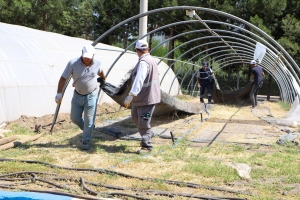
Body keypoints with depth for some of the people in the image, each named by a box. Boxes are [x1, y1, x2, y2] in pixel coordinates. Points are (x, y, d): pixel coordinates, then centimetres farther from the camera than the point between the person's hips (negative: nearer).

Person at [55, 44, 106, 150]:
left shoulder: (97, 63, -12)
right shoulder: (73, 63, -18)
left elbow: (100, 72, 13)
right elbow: (63, 78, -14)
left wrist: (104, 80, 30)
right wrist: (59, 93, -18)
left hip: (91, 95, -1)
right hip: (77, 95, 1)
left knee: (89, 119, -1)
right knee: (74, 118, 10)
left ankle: (86, 141, 12)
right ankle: (87, 130, 36)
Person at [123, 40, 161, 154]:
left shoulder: (144, 62, -22)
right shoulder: (151, 60, 13)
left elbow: (139, 80, -34)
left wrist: (131, 95, -39)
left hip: (147, 98, -11)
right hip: (140, 98, 11)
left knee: (143, 123, -4)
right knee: (135, 117, 22)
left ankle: (147, 146, 5)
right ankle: (147, 135, 38)